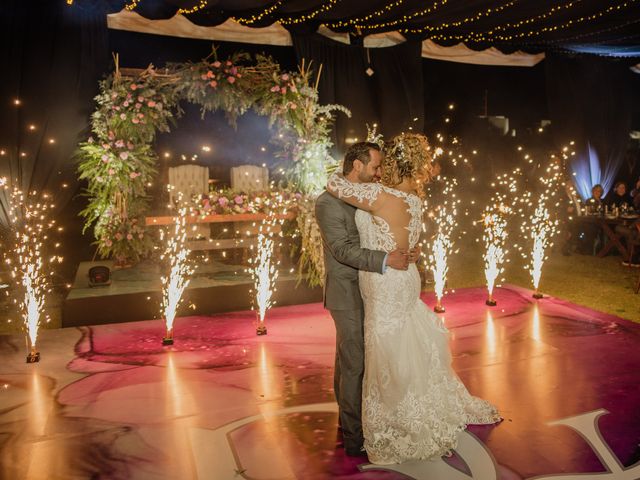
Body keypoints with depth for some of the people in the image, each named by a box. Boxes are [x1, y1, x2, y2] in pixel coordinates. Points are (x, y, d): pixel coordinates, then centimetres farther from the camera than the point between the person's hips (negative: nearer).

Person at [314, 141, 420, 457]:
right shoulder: (328, 202, -15)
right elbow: (343, 249, -22)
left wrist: (406, 251, -4)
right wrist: (385, 260, -28)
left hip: (367, 292, 8)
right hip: (347, 294, -8)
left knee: (349, 361, 17)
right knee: (354, 365, -1)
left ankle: (348, 423, 31)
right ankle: (355, 438, 13)